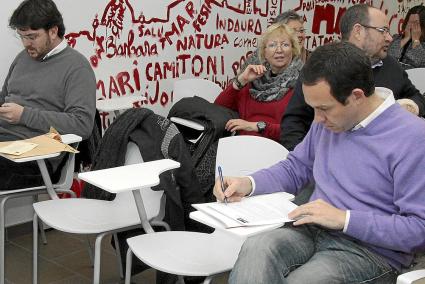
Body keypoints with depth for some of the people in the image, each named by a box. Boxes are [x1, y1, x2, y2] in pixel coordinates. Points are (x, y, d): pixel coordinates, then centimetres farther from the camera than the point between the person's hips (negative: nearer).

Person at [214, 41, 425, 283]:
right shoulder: (328, 120, 10)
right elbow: (296, 168, 22)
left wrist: (345, 219, -19)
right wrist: (248, 184, 4)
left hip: (372, 249, -5)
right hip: (314, 230, 6)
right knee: (256, 247, -28)